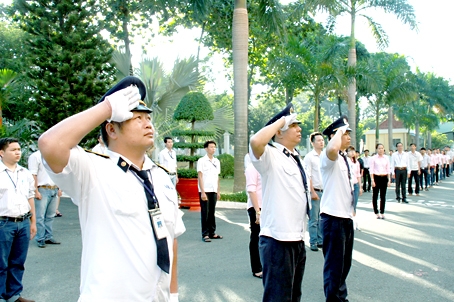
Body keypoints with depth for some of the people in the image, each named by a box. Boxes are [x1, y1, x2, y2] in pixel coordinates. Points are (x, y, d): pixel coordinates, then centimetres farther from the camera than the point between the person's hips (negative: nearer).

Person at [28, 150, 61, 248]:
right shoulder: (35, 156, -5)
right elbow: (33, 175, -12)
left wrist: (58, 188, 16)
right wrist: (36, 191, -17)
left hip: (54, 190, 6)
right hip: (42, 190, -6)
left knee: (50, 216, 10)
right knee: (40, 216, -3)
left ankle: (49, 237, 17)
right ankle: (40, 239, 4)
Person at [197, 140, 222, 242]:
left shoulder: (217, 161, 12)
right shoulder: (202, 161, -4)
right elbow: (200, 177, -7)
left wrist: (218, 191, 13)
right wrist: (202, 192, -13)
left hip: (213, 191, 5)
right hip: (205, 191, -5)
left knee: (212, 213, 10)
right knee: (205, 213, -1)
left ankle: (212, 233, 17)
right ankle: (205, 234, 4)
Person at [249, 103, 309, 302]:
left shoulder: (297, 159, 14)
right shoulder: (270, 155, -11)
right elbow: (256, 141, -34)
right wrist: (281, 120, -19)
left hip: (297, 240, 9)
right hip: (278, 240, -9)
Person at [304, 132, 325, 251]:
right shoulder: (309, 157, -6)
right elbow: (308, 176, -9)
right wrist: (312, 192, -13)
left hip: (325, 191, 6)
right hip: (315, 191, -5)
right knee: (314, 219, 0)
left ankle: (320, 241, 20)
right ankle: (313, 243, 7)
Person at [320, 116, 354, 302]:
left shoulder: (344, 159, 14)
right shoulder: (328, 157, -15)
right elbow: (333, 148, -41)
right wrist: (340, 130, -24)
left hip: (347, 217, 10)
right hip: (334, 218, -9)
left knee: (345, 263, 22)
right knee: (334, 266, -1)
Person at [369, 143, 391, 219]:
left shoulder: (386, 158, 6)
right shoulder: (373, 158, -2)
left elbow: (388, 169, 8)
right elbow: (371, 170, -4)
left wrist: (389, 180, 3)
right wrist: (372, 180, -10)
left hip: (384, 178, 3)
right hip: (376, 177, -3)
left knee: (383, 196, 6)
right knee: (375, 196, 1)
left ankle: (382, 212, 15)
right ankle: (376, 213, 11)